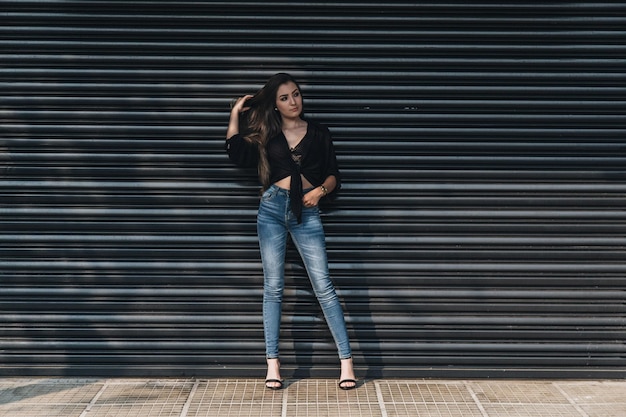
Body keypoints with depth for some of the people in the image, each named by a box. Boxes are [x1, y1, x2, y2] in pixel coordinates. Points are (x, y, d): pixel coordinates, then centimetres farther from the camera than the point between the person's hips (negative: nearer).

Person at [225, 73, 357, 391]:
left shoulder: (318, 132, 9)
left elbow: (333, 174, 9)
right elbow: (237, 155, -4)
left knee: (323, 286, -5)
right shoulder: (265, 133, 10)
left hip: (306, 212, -1)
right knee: (273, 287, 3)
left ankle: (346, 361, -2)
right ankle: (272, 363, 8)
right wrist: (236, 113, 1)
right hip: (272, 209, 1)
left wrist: (320, 190, -11)